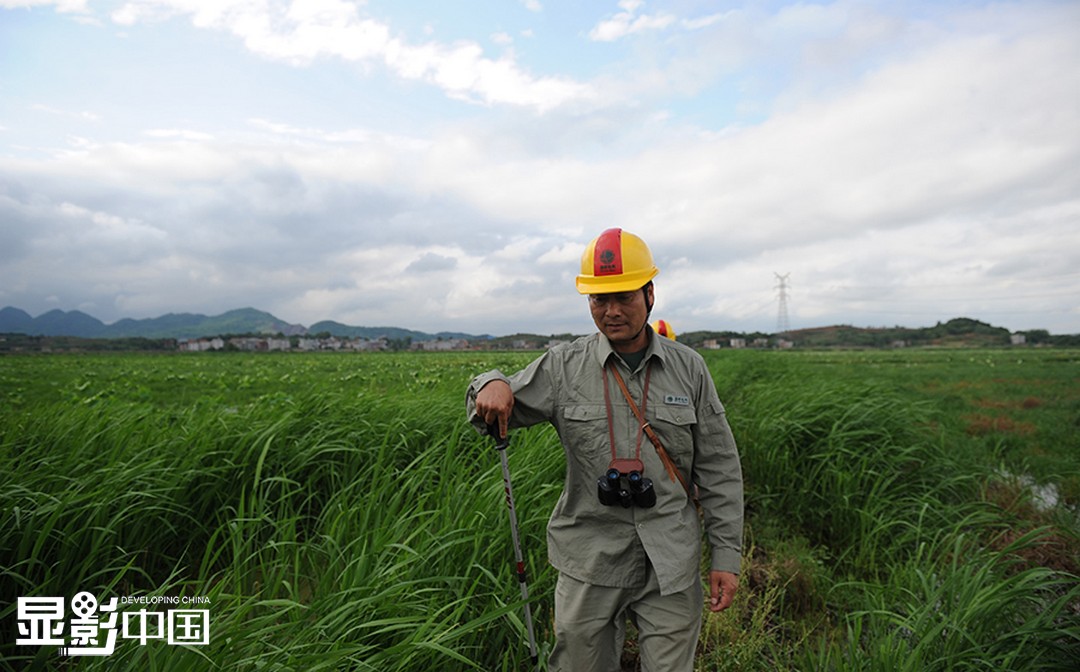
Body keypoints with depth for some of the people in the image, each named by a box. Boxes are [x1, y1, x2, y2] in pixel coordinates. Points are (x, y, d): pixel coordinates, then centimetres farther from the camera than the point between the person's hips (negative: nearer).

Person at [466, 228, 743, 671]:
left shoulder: (688, 368, 0)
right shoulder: (563, 367, -3)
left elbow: (719, 469, 4)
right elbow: (493, 417, -2)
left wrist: (726, 556, 1)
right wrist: (491, 385, -26)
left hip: (671, 564, 1)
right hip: (590, 559, 0)